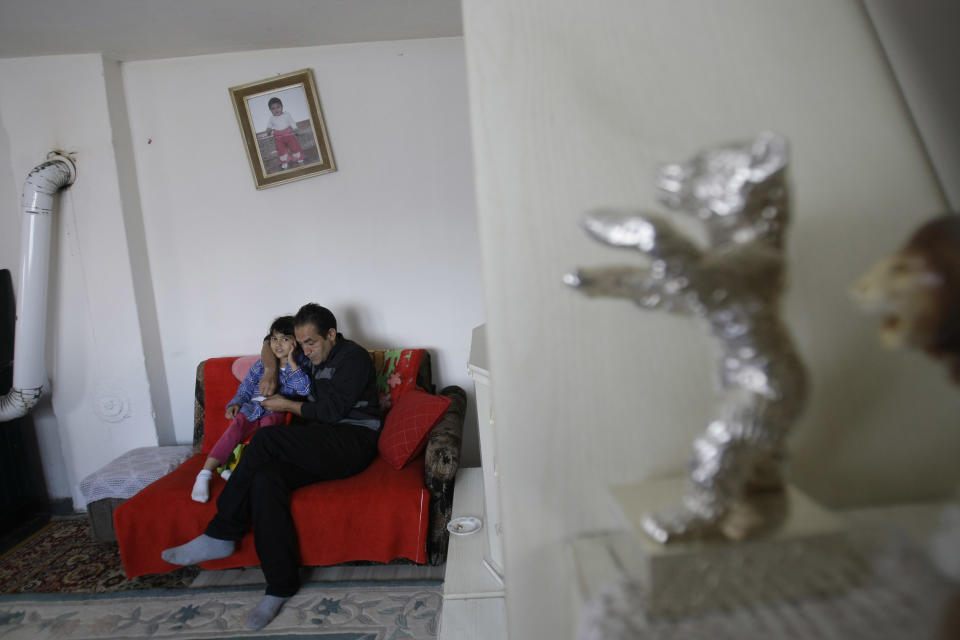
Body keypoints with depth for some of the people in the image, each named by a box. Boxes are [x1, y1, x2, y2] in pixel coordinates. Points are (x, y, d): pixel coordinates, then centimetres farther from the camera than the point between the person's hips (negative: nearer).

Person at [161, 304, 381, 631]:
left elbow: (331, 411, -14)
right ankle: (281, 586, -23)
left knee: (266, 438, -27)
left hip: (353, 442, -7)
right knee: (265, 478, -24)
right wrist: (270, 368, 12)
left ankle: (220, 535, -14)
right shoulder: (313, 355, 19)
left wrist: (287, 405, -4)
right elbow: (269, 346, 34)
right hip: (320, 448, 8)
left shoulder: (354, 357, -6)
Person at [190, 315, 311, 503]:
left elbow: (305, 390, -12)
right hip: (253, 408, 2)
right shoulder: (261, 364, 12)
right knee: (236, 426, -27)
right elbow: (245, 390, 18)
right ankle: (205, 473, -31)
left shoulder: (301, 365, 5)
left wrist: (292, 364, -13)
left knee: (269, 422, -35)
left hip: (279, 412, -2)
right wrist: (236, 403, -1)